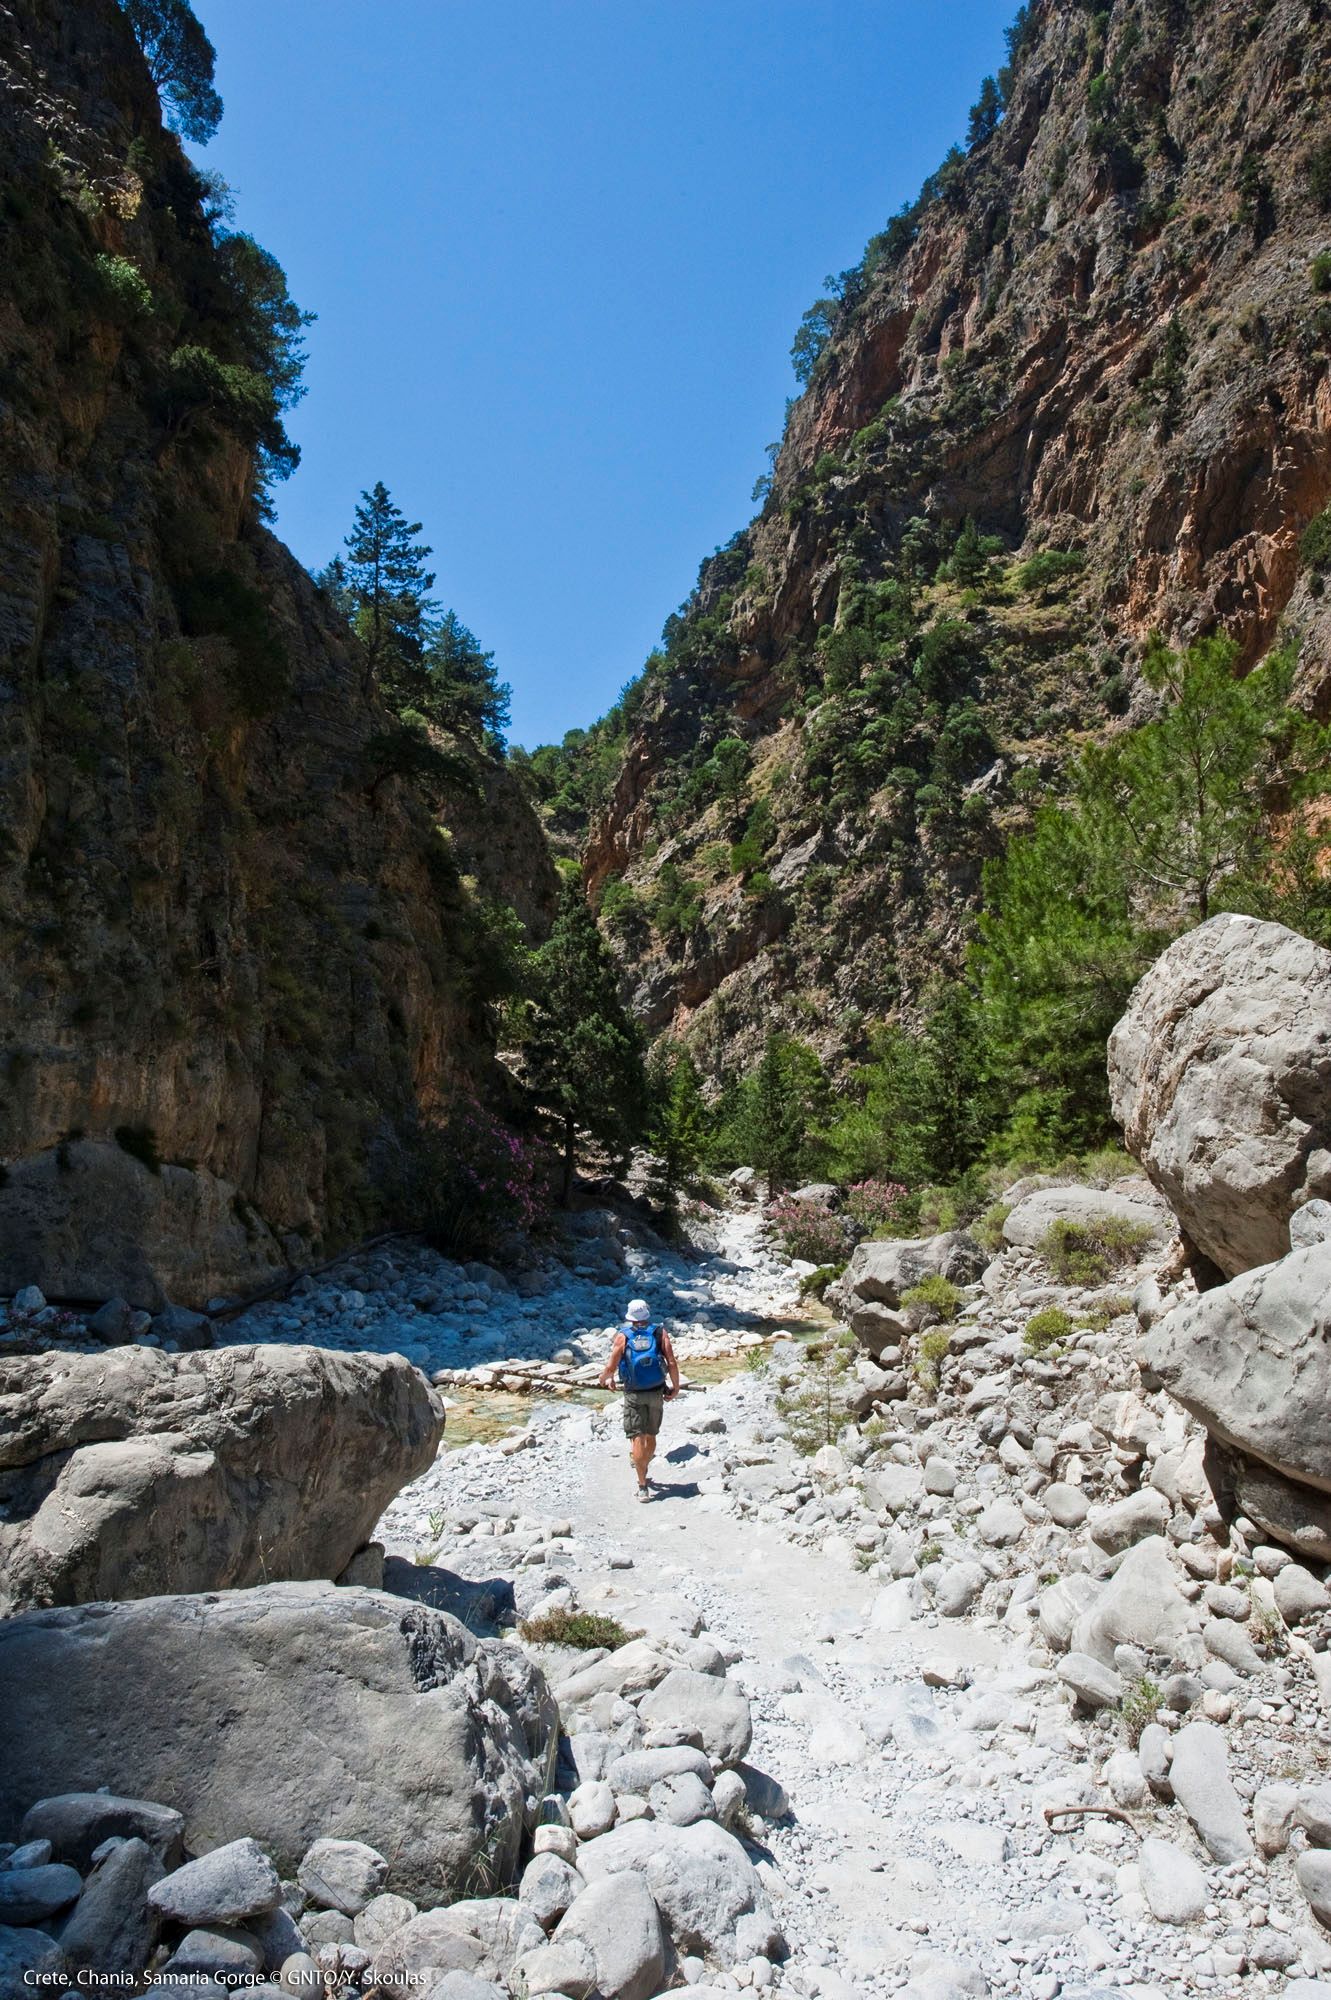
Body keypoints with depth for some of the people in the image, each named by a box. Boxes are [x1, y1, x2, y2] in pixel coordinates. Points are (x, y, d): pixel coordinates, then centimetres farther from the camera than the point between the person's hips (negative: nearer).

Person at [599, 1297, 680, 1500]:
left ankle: (643, 1486, -3)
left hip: (633, 1394, -2)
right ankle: (643, 1473, 35)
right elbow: (672, 1363, -8)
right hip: (656, 1393, 2)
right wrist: (675, 1387, 4)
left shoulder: (623, 1336, -4)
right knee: (651, 1436, 18)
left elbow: (611, 1367, -6)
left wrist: (604, 1379, 15)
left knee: (637, 1438, 1)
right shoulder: (660, 1333, -1)